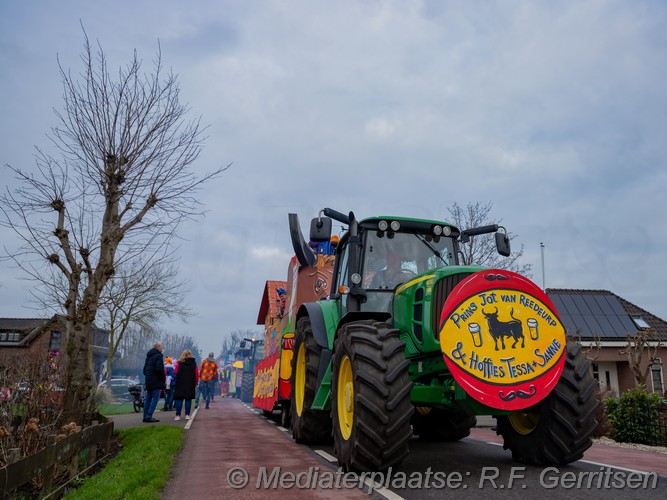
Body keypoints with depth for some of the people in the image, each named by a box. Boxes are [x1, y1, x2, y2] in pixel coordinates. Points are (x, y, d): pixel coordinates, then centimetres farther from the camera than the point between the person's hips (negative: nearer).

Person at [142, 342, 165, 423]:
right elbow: (159, 369, -20)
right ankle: (148, 417, -12)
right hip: (156, 381, -9)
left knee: (148, 399, 13)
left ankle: (145, 417, 16)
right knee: (155, 399, -7)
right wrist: (164, 378, -9)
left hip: (148, 381, 9)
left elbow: (144, 369, 22)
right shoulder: (158, 356, -12)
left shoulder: (148, 356, 17)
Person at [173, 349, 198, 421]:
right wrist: (195, 384, 12)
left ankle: (178, 415, 0)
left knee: (179, 399, 3)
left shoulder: (179, 363, -3)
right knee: (188, 399, 7)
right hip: (190, 385, 1)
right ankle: (187, 415, 5)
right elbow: (197, 375, 2)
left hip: (180, 385, -1)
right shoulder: (194, 363, 1)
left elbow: (175, 373, -1)